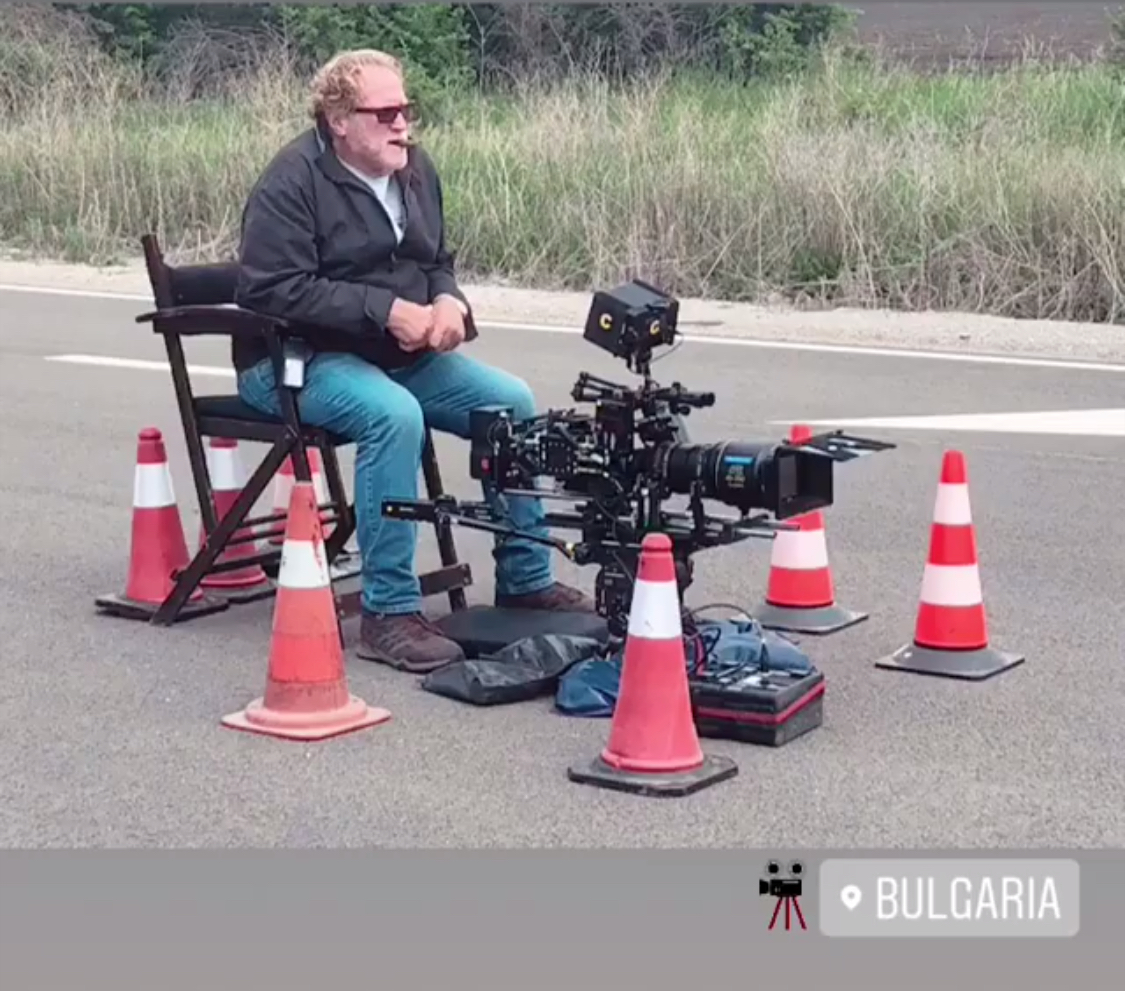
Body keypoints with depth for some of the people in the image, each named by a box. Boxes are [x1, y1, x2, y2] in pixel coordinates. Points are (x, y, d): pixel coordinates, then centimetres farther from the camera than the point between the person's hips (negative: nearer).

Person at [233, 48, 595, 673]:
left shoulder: (414, 167, 9)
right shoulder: (292, 182, -15)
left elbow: (438, 263, 20)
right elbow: (276, 289, -24)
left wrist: (448, 302, -5)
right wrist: (387, 310, -26)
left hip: (403, 355, 8)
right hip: (298, 359, -8)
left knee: (512, 404, -7)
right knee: (394, 415, -36)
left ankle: (526, 582, 7)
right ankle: (389, 615, -29)